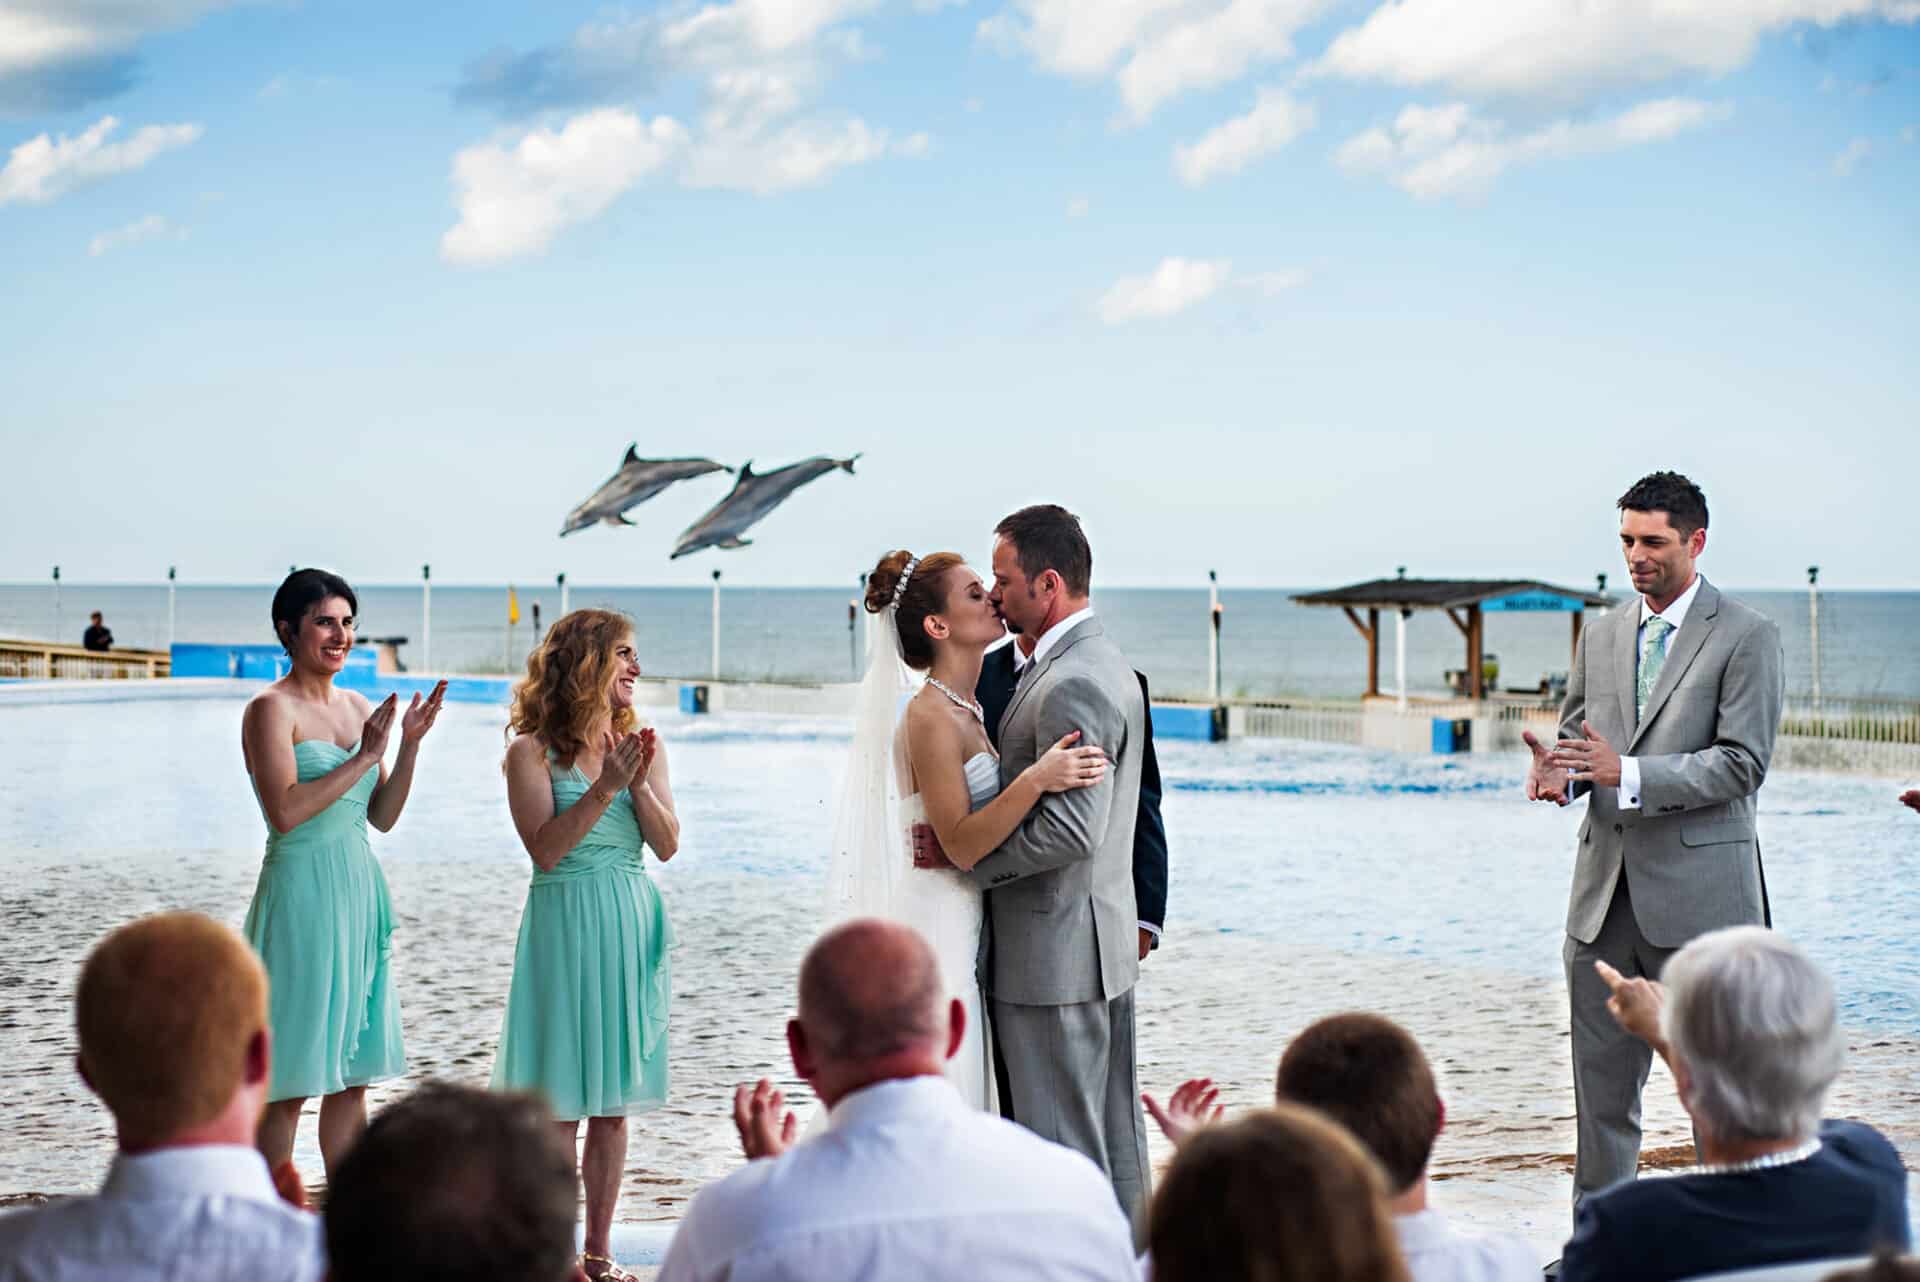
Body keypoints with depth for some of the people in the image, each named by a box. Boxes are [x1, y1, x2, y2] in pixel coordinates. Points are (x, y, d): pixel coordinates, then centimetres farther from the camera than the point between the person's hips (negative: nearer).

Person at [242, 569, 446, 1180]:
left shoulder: (359, 707, 13)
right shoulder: (272, 708, -8)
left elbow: (382, 817, 13)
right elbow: (285, 813, -19)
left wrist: (410, 744, 1)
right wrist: (364, 757, -16)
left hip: (359, 893, 7)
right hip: (300, 892, -7)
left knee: (352, 1079, 10)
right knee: (288, 1083, -3)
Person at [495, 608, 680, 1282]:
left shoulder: (640, 742, 9)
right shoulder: (533, 750, -5)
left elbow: (668, 845, 4)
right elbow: (546, 849, -13)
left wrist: (639, 784, -12)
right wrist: (604, 787, -19)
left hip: (631, 924, 5)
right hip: (565, 925, -5)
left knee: (612, 1103, 8)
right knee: (561, 1102, -2)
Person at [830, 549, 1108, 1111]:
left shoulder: (965, 710, 13)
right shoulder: (930, 716, -16)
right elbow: (962, 844, -21)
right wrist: (1036, 780, -32)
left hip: (966, 927, 10)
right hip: (937, 926, -10)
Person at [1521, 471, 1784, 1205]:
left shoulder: (1746, 637, -4)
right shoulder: (1601, 636, 14)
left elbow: (1743, 762, -12)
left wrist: (1628, 774, -21)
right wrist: (1557, 771, -6)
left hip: (1699, 892, -5)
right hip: (1606, 894, 5)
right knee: (1601, 1084, 9)